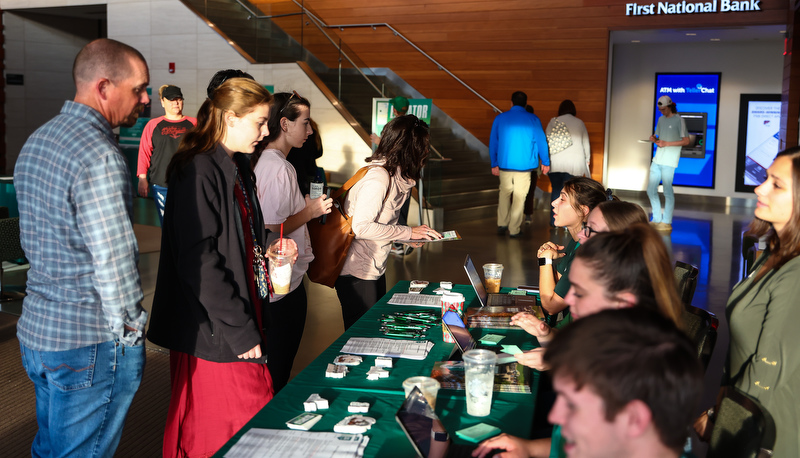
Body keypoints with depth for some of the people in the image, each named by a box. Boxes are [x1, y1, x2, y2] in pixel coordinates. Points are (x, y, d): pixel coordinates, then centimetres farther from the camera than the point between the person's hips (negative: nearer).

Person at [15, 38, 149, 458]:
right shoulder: (99, 157, -21)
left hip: (36, 328, 9)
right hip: (89, 344, -9)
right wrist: (130, 328, -10)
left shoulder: (36, 141, 10)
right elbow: (114, 262, -23)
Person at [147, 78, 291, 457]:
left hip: (242, 317, 9)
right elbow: (199, 262, -22)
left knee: (256, 422, 13)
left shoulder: (236, 166, 12)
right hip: (213, 333, -9)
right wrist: (240, 332, -19)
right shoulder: (199, 170, -18)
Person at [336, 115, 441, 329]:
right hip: (357, 273, -9)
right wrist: (408, 232, -20)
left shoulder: (393, 175, 6)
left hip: (375, 269, 9)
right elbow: (361, 227, -25)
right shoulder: (378, 178, -23)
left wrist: (413, 236, -2)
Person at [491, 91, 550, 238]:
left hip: (504, 164, 2)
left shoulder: (499, 118, 3)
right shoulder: (533, 120, -2)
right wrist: (545, 162, 14)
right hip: (524, 165, -2)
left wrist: (494, 164, 14)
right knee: (519, 197, 6)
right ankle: (514, 230, 10)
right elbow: (542, 142, 3)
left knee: (505, 194, 18)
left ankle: (502, 224, 15)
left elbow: (493, 142, 7)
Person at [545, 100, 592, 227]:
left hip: (556, 163, -1)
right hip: (574, 163, 1)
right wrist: (587, 159, 22)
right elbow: (586, 144, 11)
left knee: (556, 190, 7)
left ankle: (554, 221, 8)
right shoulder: (580, 123, 8)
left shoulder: (553, 122, 3)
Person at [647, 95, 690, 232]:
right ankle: (657, 219, 16)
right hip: (657, 160, 7)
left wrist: (667, 143, -15)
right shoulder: (661, 119, 17)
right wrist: (654, 139, -1)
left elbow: (686, 141, -8)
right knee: (651, 190, 6)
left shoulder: (679, 120, -4)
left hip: (669, 162, -7)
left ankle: (666, 222, 0)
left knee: (667, 191, -5)